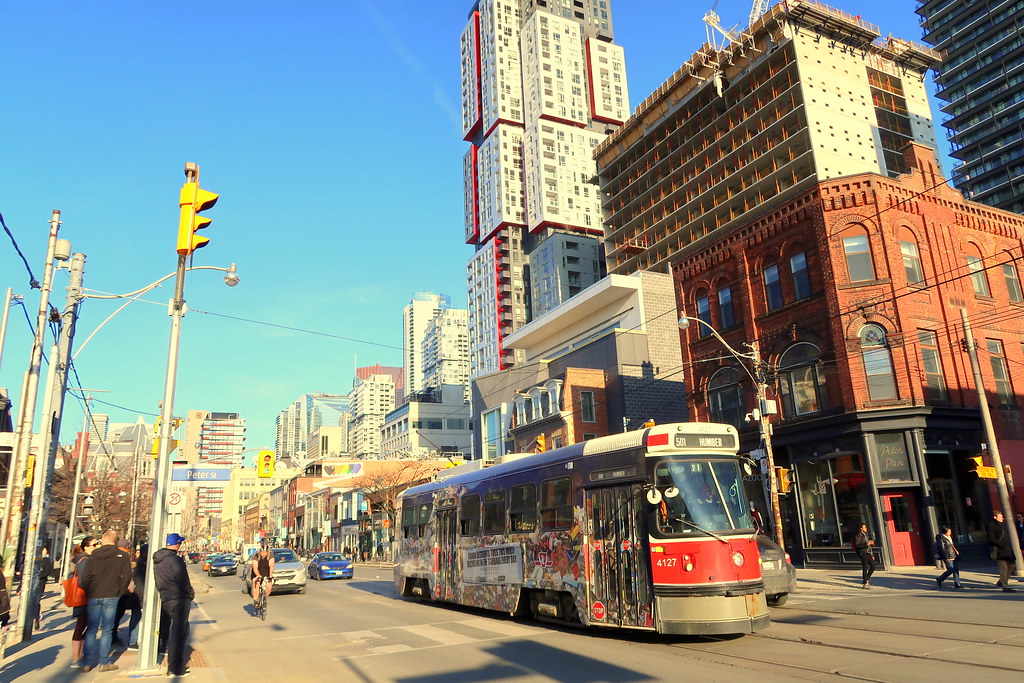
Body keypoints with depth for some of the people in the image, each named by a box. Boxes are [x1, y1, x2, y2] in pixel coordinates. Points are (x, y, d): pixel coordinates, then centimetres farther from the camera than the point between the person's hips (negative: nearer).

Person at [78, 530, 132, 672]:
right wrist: (119, 593, 8)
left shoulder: (94, 556, 1)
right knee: (106, 630, 5)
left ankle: (88, 662, 14)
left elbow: (85, 578, -2)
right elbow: (127, 577, -5)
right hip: (111, 597, -1)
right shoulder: (123, 556, -2)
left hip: (94, 597, 2)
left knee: (91, 630, 12)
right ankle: (104, 662, 7)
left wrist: (88, 592, 14)